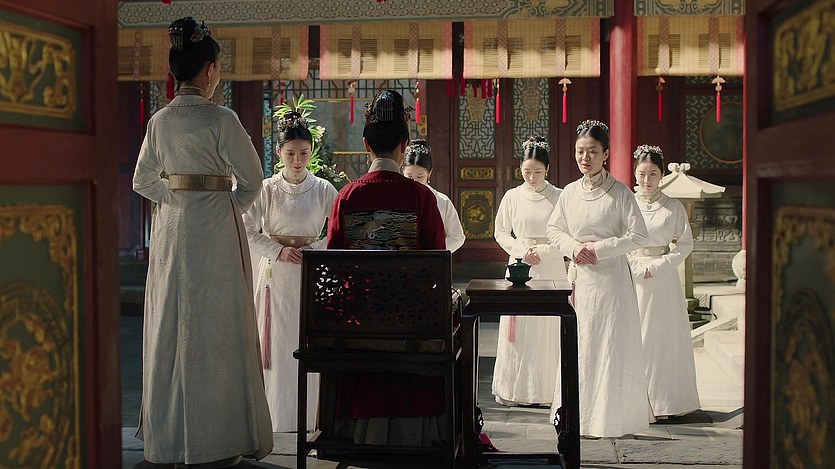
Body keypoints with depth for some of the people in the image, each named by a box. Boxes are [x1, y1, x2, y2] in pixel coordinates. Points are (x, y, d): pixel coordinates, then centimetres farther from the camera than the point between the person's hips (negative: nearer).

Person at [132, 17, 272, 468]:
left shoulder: (160, 120, 5)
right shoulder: (221, 119, -14)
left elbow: (143, 181, 14)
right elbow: (252, 180, -8)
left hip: (170, 227, 7)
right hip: (214, 228, -6)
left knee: (171, 325, 13)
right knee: (213, 328, 0)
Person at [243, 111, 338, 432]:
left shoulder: (323, 189, 2)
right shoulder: (268, 189, 0)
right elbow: (248, 231, 1)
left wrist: (317, 248, -9)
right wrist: (278, 250, -11)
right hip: (277, 273, 0)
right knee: (278, 343, 1)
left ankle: (312, 413, 10)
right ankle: (278, 414, 11)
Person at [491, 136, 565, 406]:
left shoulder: (559, 197, -2)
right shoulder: (512, 196, 3)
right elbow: (501, 232, 8)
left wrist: (543, 251, -13)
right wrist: (522, 249, -7)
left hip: (550, 270, -1)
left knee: (548, 328, 1)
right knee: (517, 329, 3)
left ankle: (545, 389, 10)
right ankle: (512, 389, 11)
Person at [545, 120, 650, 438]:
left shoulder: (619, 192, -7)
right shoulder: (570, 192, 6)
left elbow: (638, 236, -10)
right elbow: (554, 229, 16)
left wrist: (598, 248, -14)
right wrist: (573, 246, -4)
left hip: (610, 276, -5)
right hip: (578, 275, 5)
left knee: (610, 345, -1)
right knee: (577, 344, 8)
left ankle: (611, 417, 10)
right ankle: (578, 413, 20)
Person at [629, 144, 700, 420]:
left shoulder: (674, 207, 3)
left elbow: (685, 244, 2)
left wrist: (657, 267, -9)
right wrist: (637, 268, -11)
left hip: (663, 278, 0)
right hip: (631, 278, 0)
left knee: (664, 336, 2)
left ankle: (664, 400, 11)